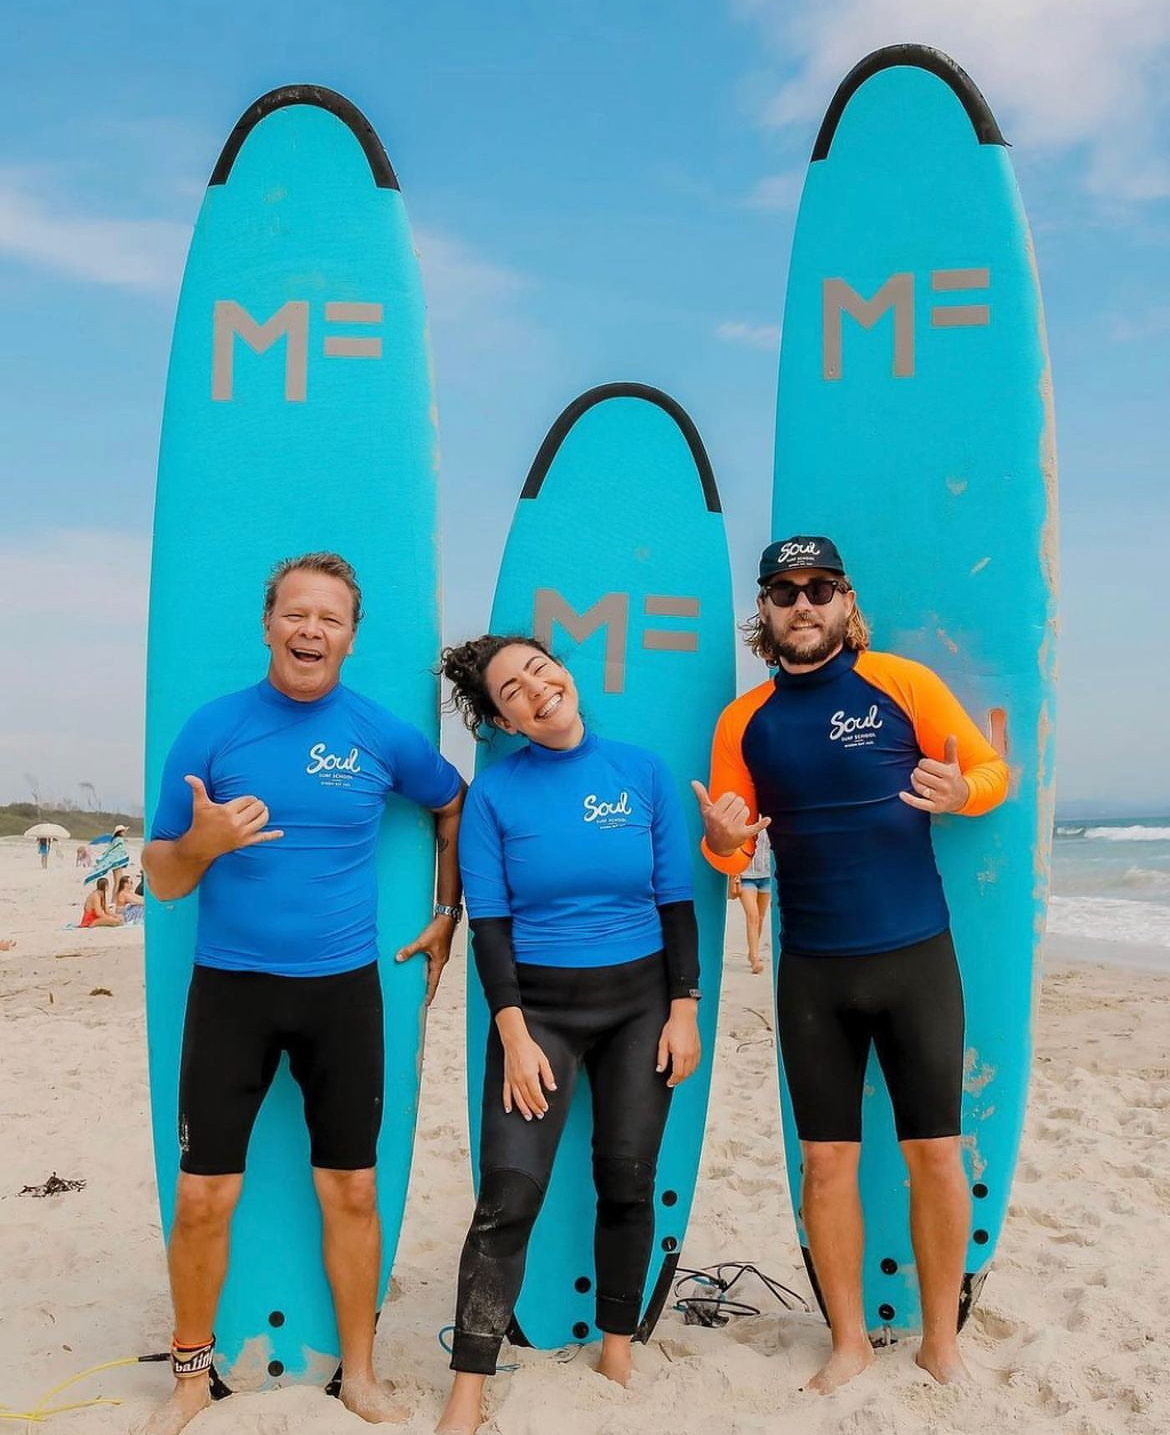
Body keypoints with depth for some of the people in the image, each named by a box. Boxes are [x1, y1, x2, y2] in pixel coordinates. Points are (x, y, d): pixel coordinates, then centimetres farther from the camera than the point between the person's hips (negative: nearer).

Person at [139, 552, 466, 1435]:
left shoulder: (383, 734, -2)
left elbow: (456, 807, 17)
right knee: (204, 1198, 2)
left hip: (343, 988, 1)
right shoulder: (214, 726, -3)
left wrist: (450, 914, 13)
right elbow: (162, 879, 0)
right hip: (231, 986, 0)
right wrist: (201, 842, -22)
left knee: (352, 1191, 9)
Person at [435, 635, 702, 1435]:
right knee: (509, 1194, -8)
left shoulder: (642, 771, -3)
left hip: (639, 1002, 2)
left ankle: (618, 1352, 30)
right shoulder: (496, 792, -7)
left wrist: (684, 1010, -2)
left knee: (628, 1183, 10)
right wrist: (513, 1036, -13)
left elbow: (676, 901, 1)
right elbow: (489, 923, -8)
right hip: (539, 1005, -2)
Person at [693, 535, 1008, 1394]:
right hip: (813, 970, 2)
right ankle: (849, 1339, 26)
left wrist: (962, 791, -23)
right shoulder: (744, 720, 2)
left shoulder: (902, 683, -5)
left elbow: (994, 770, 0)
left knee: (935, 1154, 6)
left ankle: (943, 1341, 26)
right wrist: (720, 841, -19)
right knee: (828, 1161, 8)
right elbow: (728, 851, 5)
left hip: (917, 955, -1)